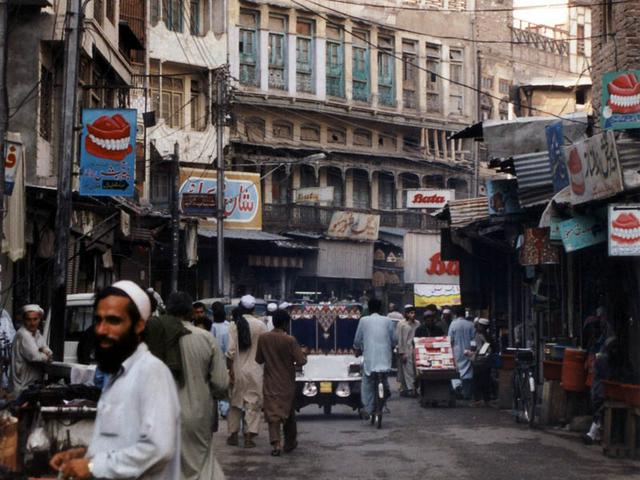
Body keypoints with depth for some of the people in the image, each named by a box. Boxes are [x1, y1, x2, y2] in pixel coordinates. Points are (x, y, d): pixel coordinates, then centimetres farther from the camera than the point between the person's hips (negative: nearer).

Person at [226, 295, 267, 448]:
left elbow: (230, 350, -9)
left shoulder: (234, 325, -7)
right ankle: (249, 436, 1)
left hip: (237, 369, 1)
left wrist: (230, 369, -3)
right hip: (254, 370, -1)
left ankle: (233, 435, 19)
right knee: (253, 404, 5)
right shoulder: (260, 325, -8)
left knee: (235, 402, 15)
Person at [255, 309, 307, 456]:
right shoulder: (289, 340, -17)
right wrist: (303, 355, 4)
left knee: (273, 413, 0)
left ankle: (276, 442, -18)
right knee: (289, 413, 16)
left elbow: (259, 360, 4)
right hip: (287, 383, -1)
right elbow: (301, 361, -17)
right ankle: (290, 443, 28)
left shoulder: (263, 338, -5)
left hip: (270, 384, 1)